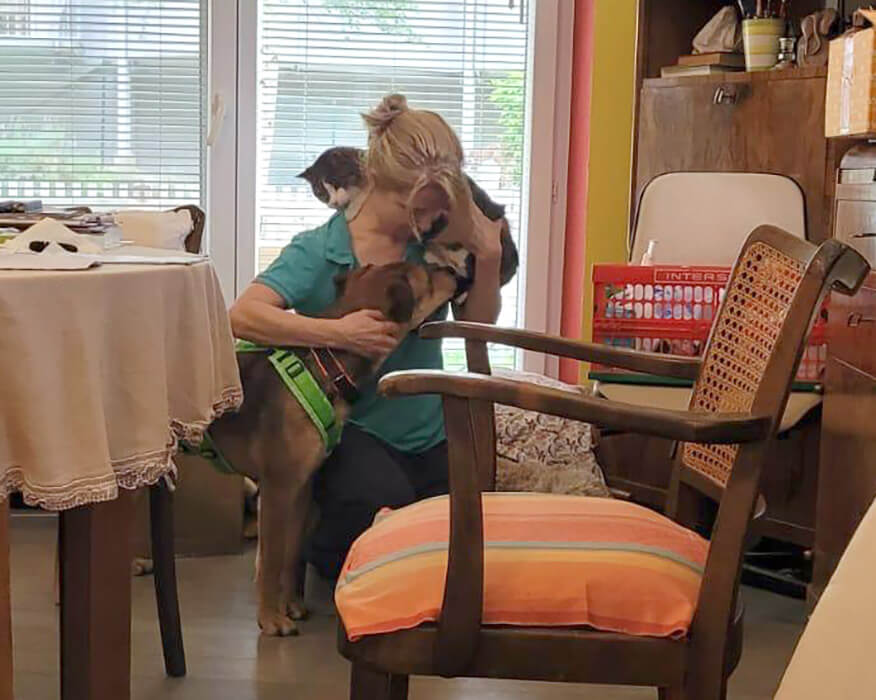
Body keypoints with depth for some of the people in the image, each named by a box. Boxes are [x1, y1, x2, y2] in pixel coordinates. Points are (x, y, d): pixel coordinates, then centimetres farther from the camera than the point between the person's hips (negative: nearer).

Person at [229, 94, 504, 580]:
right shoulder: (319, 251, -10)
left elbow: (477, 325, 7)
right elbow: (243, 316, -23)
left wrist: (488, 259, -10)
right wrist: (335, 332, -32)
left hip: (429, 432, 5)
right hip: (354, 428, -4)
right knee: (382, 499, -34)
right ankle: (327, 559, 4)